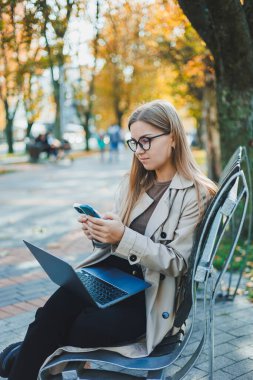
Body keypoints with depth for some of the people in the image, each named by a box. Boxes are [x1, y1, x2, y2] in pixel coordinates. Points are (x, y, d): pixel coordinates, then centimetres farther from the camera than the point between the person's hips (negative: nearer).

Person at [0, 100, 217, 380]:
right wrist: (100, 232, -7)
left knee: (84, 327, -27)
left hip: (152, 295, -5)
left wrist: (123, 237, -24)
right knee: (52, 315, -25)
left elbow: (177, 262, -11)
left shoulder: (196, 194, -7)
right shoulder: (133, 182, 12)